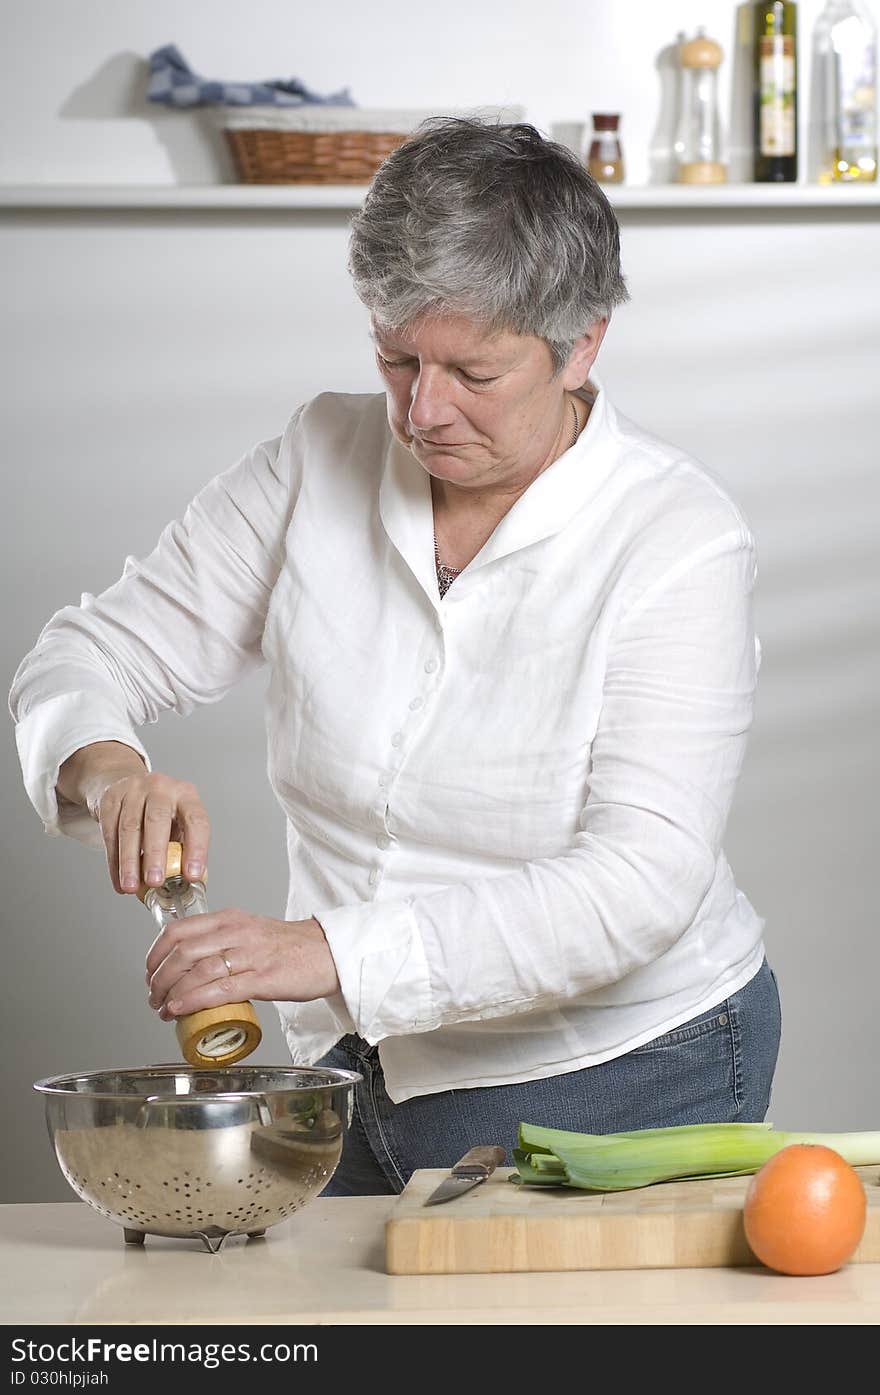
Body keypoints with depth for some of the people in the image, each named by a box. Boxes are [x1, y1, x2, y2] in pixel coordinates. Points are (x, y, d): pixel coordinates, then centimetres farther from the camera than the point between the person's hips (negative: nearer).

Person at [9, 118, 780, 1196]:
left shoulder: (680, 540, -17)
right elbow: (95, 653, 1)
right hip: (364, 1072, 4)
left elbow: (640, 884, -27)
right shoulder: (321, 462, -4)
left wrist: (338, 952, -37)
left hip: (621, 1093, -4)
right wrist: (110, 771, -24)